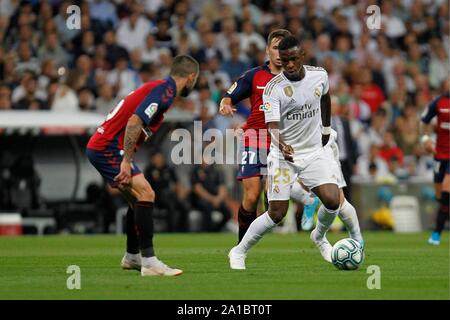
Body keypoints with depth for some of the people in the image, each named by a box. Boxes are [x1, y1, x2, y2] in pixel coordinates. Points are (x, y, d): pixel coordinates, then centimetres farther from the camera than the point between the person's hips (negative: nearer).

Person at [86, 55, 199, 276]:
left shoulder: (163, 88, 16)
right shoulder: (164, 90, -14)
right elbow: (134, 121, -26)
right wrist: (126, 161, -27)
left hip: (102, 146, 10)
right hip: (109, 148, -10)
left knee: (139, 198, 20)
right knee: (145, 195, -17)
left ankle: (132, 257, 34)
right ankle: (149, 262, -21)